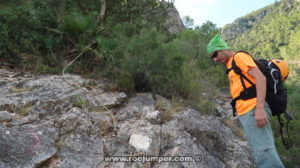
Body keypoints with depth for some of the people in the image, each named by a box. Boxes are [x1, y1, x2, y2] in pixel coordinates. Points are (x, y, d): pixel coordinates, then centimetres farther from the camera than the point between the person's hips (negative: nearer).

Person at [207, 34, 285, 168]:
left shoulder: (239, 56, -1)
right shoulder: (231, 67, 25)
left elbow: (260, 78, -14)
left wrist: (259, 108, -23)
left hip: (252, 111, -9)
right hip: (245, 113, 9)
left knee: (263, 153, -14)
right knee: (260, 155, 6)